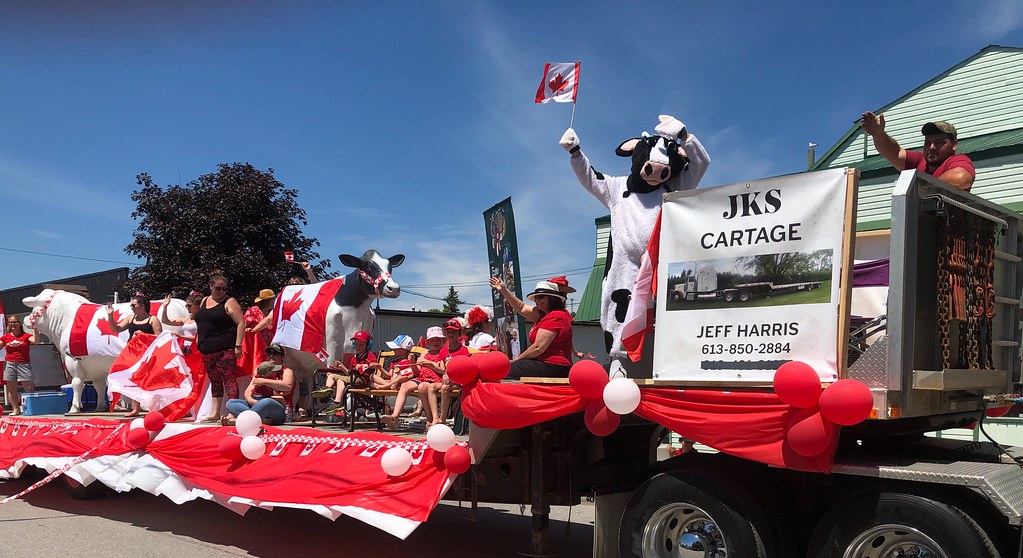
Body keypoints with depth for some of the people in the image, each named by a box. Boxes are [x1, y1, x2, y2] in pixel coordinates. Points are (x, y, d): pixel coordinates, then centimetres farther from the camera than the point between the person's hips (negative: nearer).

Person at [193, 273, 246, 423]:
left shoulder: (229, 302, -3)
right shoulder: (204, 302, 18)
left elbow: (241, 323, -10)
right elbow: (200, 325, 24)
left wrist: (238, 346, -16)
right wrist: (198, 344, 17)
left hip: (225, 349, -7)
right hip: (207, 350, 7)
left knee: (228, 378, -10)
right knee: (215, 381, 10)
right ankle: (215, 413, 14)